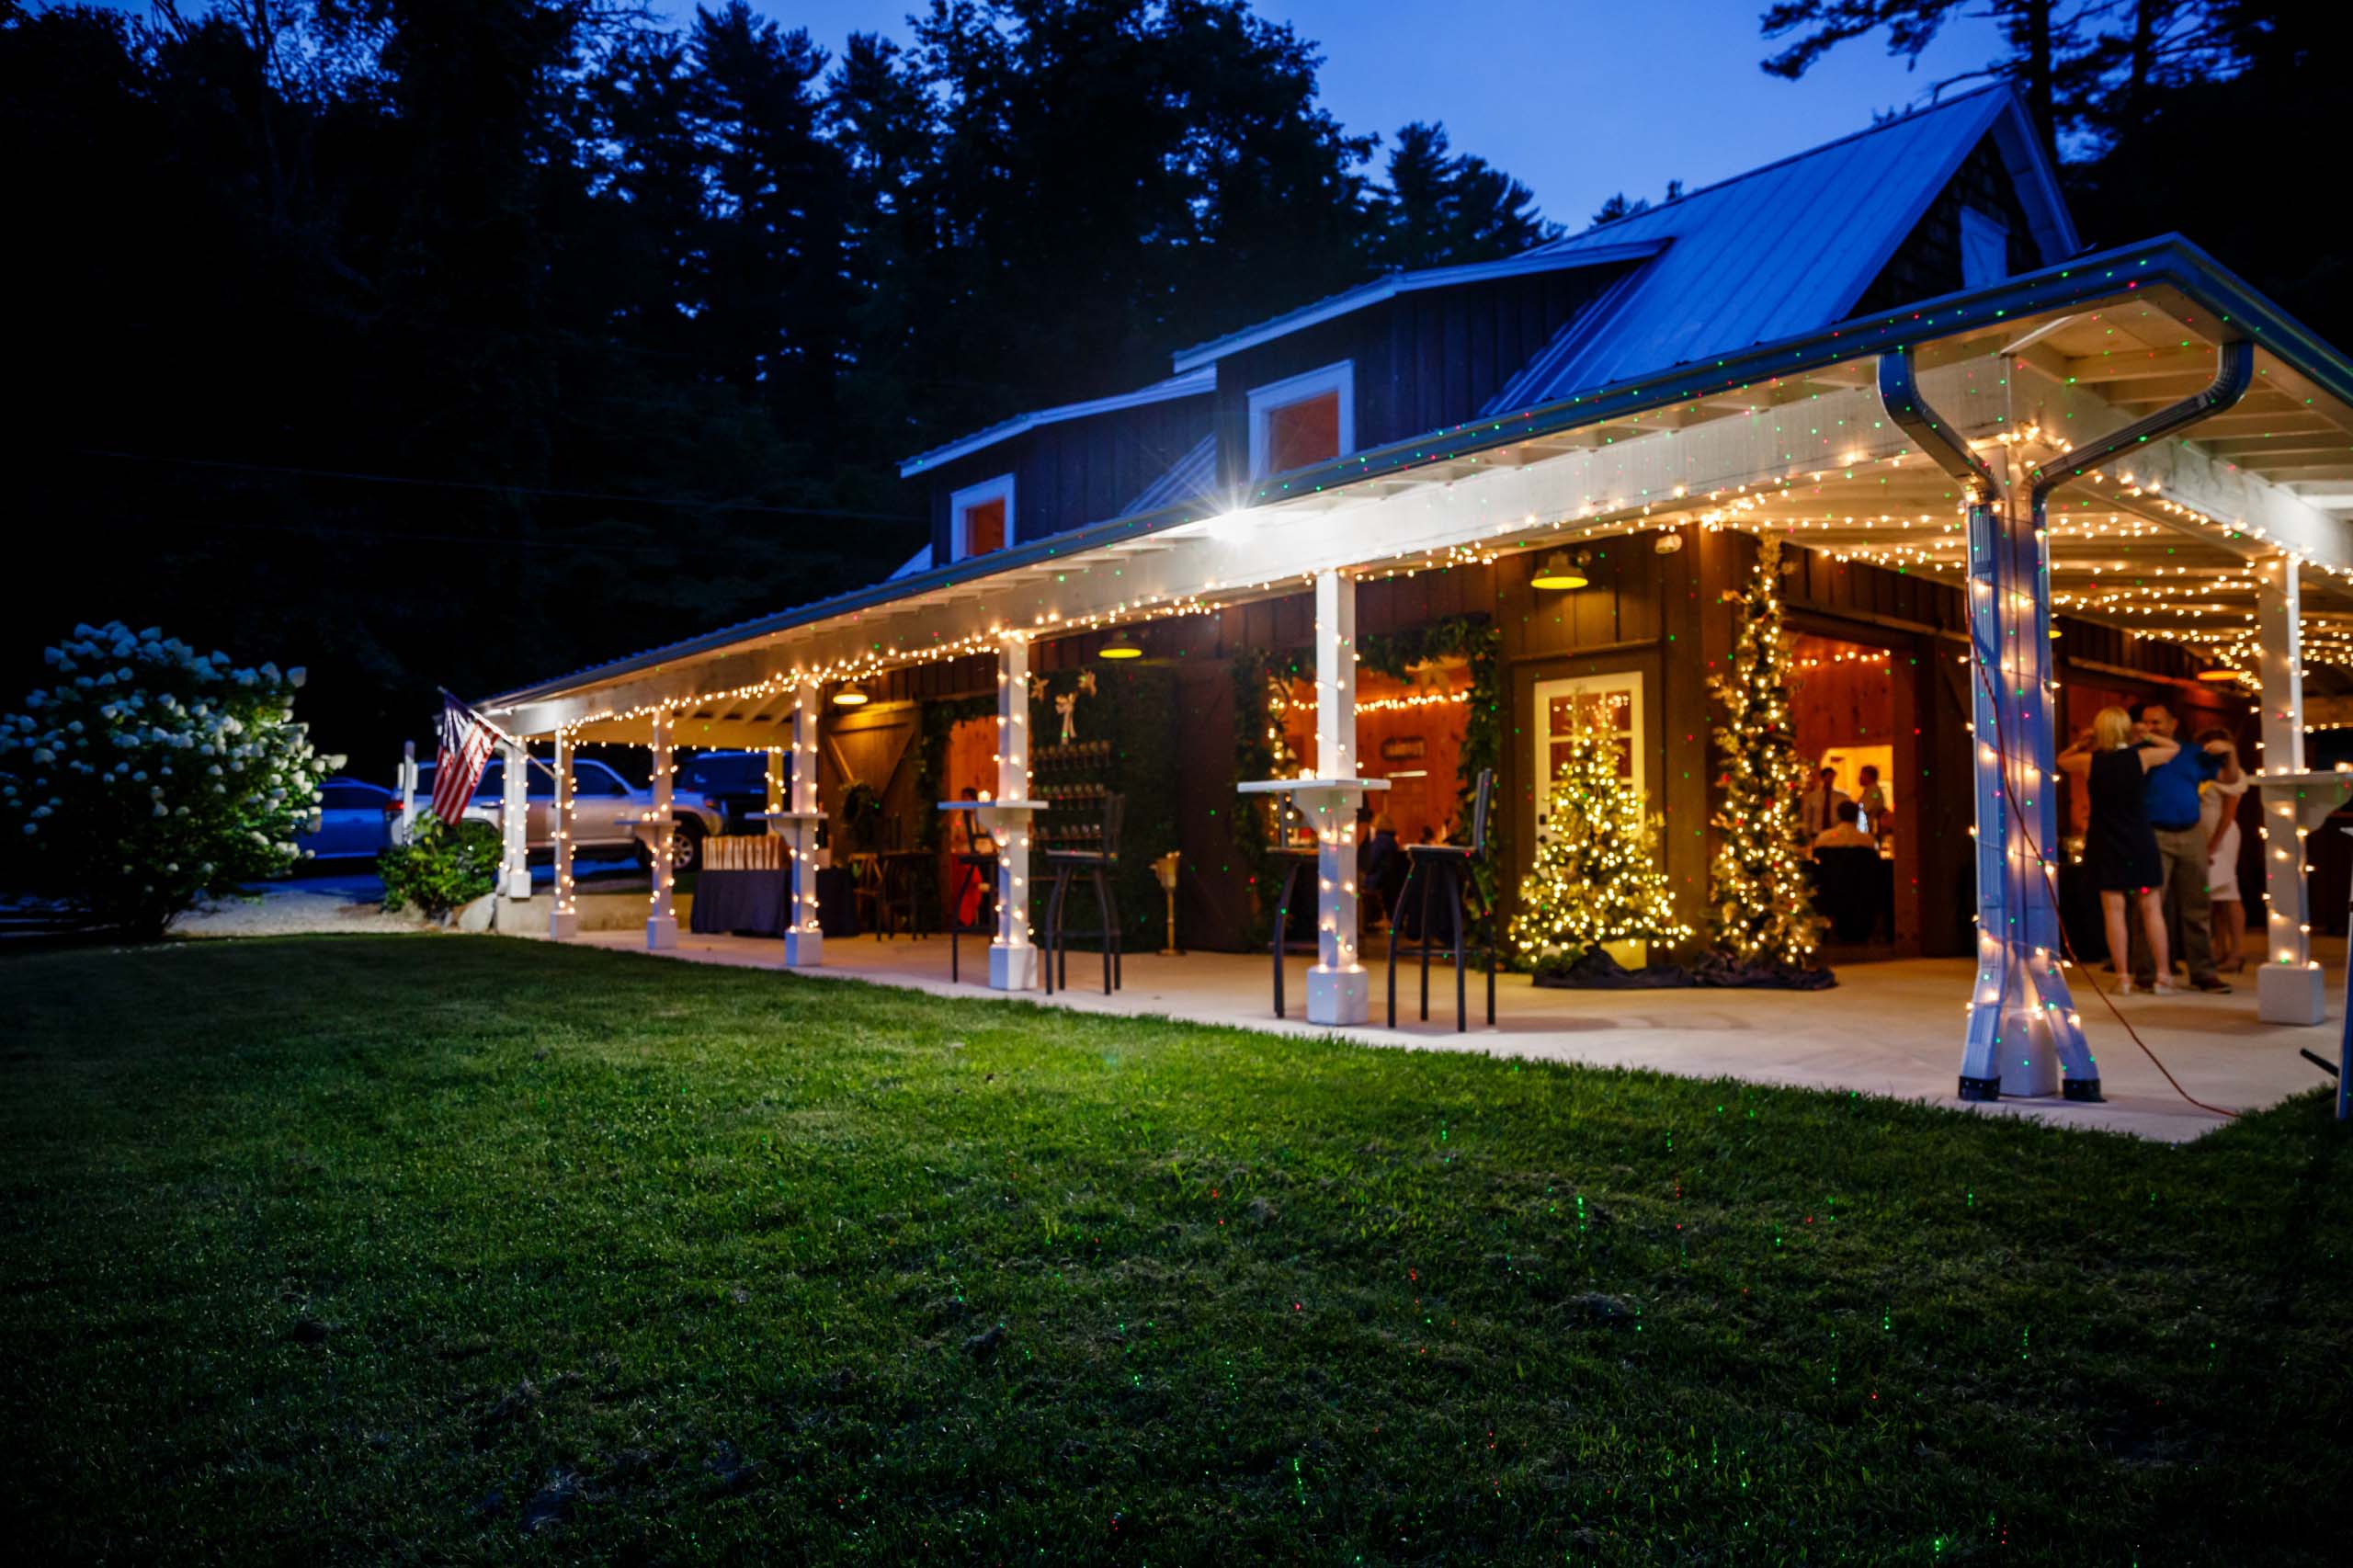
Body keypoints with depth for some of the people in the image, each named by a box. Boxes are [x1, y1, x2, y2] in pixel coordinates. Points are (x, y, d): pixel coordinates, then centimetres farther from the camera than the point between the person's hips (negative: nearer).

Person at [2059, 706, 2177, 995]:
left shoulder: (2090, 762, -5)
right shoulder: (2142, 757, -5)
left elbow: (2062, 759, 16)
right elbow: (2174, 748, 15)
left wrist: (2085, 743, 13)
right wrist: (2143, 735, 16)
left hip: (2105, 844, 0)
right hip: (2140, 842, 0)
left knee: (2114, 911, 2)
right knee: (2152, 909, 7)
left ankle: (2123, 978, 2)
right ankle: (2163, 976, 9)